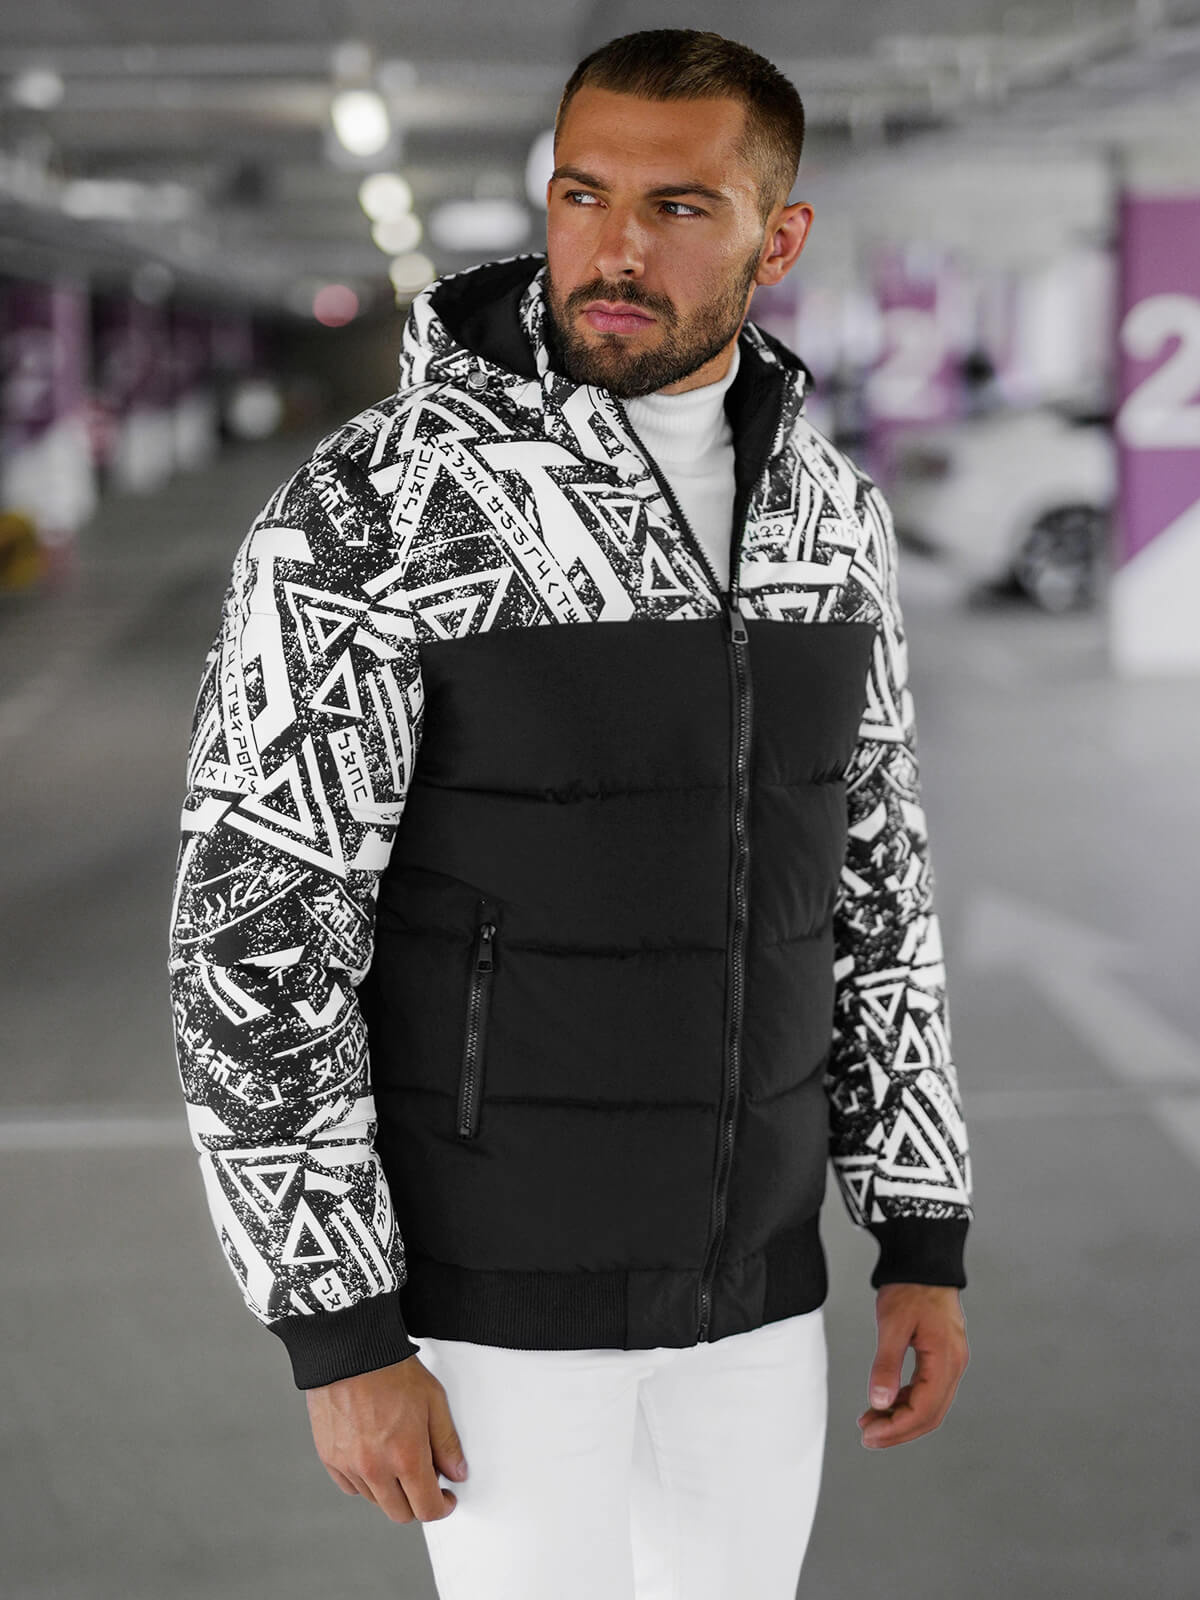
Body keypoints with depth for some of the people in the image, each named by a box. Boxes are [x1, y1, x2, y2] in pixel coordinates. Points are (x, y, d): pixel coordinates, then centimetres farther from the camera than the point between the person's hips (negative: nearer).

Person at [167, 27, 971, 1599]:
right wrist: (342, 1337, -18)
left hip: (737, 1260, 6)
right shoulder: (366, 511, -19)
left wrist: (927, 1239, 7)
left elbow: (869, 882, 9)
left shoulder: (825, 509, 1)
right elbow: (256, 935, -17)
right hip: (490, 1266, -5)